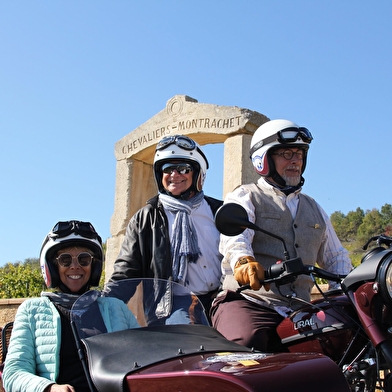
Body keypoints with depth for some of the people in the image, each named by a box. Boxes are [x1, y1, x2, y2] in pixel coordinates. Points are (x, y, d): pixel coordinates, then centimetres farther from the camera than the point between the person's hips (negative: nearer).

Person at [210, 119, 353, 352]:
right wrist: (243, 261, -37)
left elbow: (335, 257, 29)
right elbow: (234, 235, -12)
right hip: (246, 301, -5)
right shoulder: (245, 197, 9)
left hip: (298, 313, 6)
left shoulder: (314, 209, 28)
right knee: (247, 342, -37)